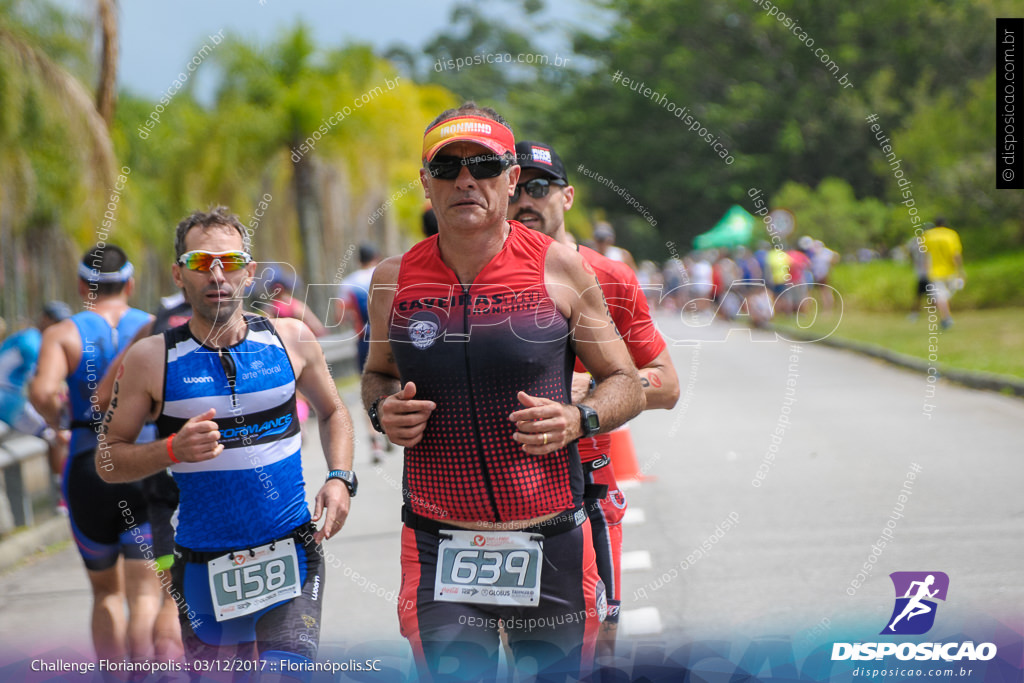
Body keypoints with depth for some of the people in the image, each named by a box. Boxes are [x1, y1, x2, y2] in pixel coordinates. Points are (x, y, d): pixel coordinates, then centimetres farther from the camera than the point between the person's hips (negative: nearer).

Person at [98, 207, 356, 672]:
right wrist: (172, 450, -17)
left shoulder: (290, 337, 2)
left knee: (290, 673, -15)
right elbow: (108, 459, 0)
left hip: (292, 552, 0)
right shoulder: (152, 359, -4)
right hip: (205, 563, 0)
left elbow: (332, 412, 18)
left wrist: (339, 478, 2)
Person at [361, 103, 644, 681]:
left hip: (553, 545, -1)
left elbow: (627, 386, 4)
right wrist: (382, 411, -2)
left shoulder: (559, 268, -2)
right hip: (439, 547, 1)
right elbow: (377, 373, 21)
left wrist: (577, 419, -16)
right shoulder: (395, 278, 3)